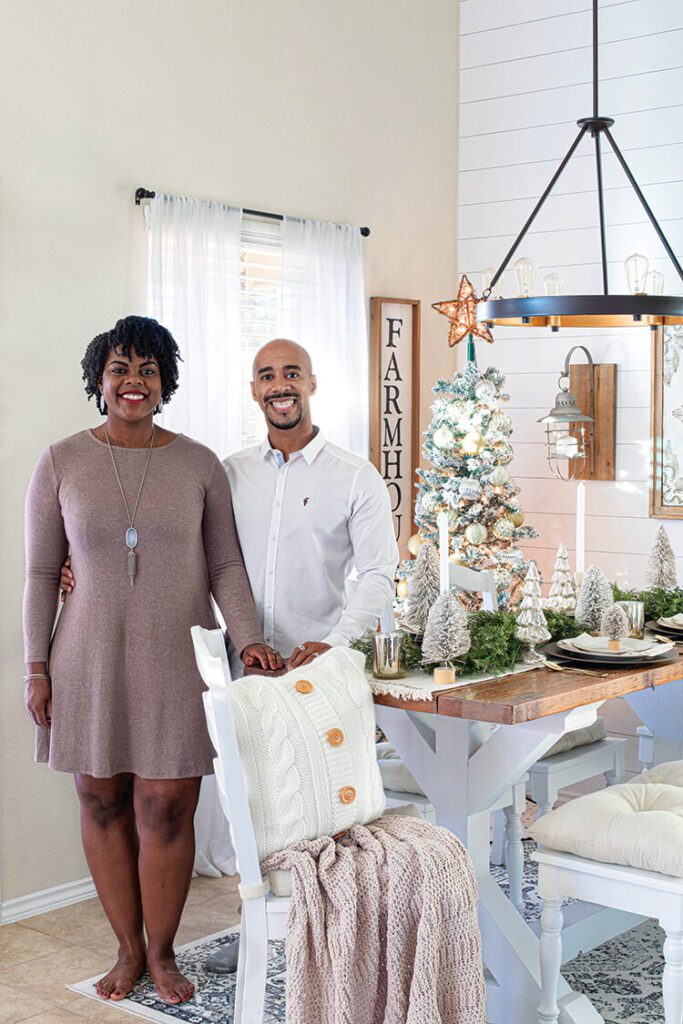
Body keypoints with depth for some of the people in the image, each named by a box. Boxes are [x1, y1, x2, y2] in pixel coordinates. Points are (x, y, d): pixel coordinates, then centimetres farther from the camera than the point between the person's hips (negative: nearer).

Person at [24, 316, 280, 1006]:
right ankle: (128, 950, 26)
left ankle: (162, 953, 20)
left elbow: (225, 565, 5)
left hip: (176, 662, -1)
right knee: (102, 803, 8)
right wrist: (37, 668, 1)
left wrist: (248, 638, -9)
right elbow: (40, 573, 4)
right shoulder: (62, 463, 2)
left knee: (165, 811, 0)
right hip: (90, 661, 1)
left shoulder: (198, 464, 2)